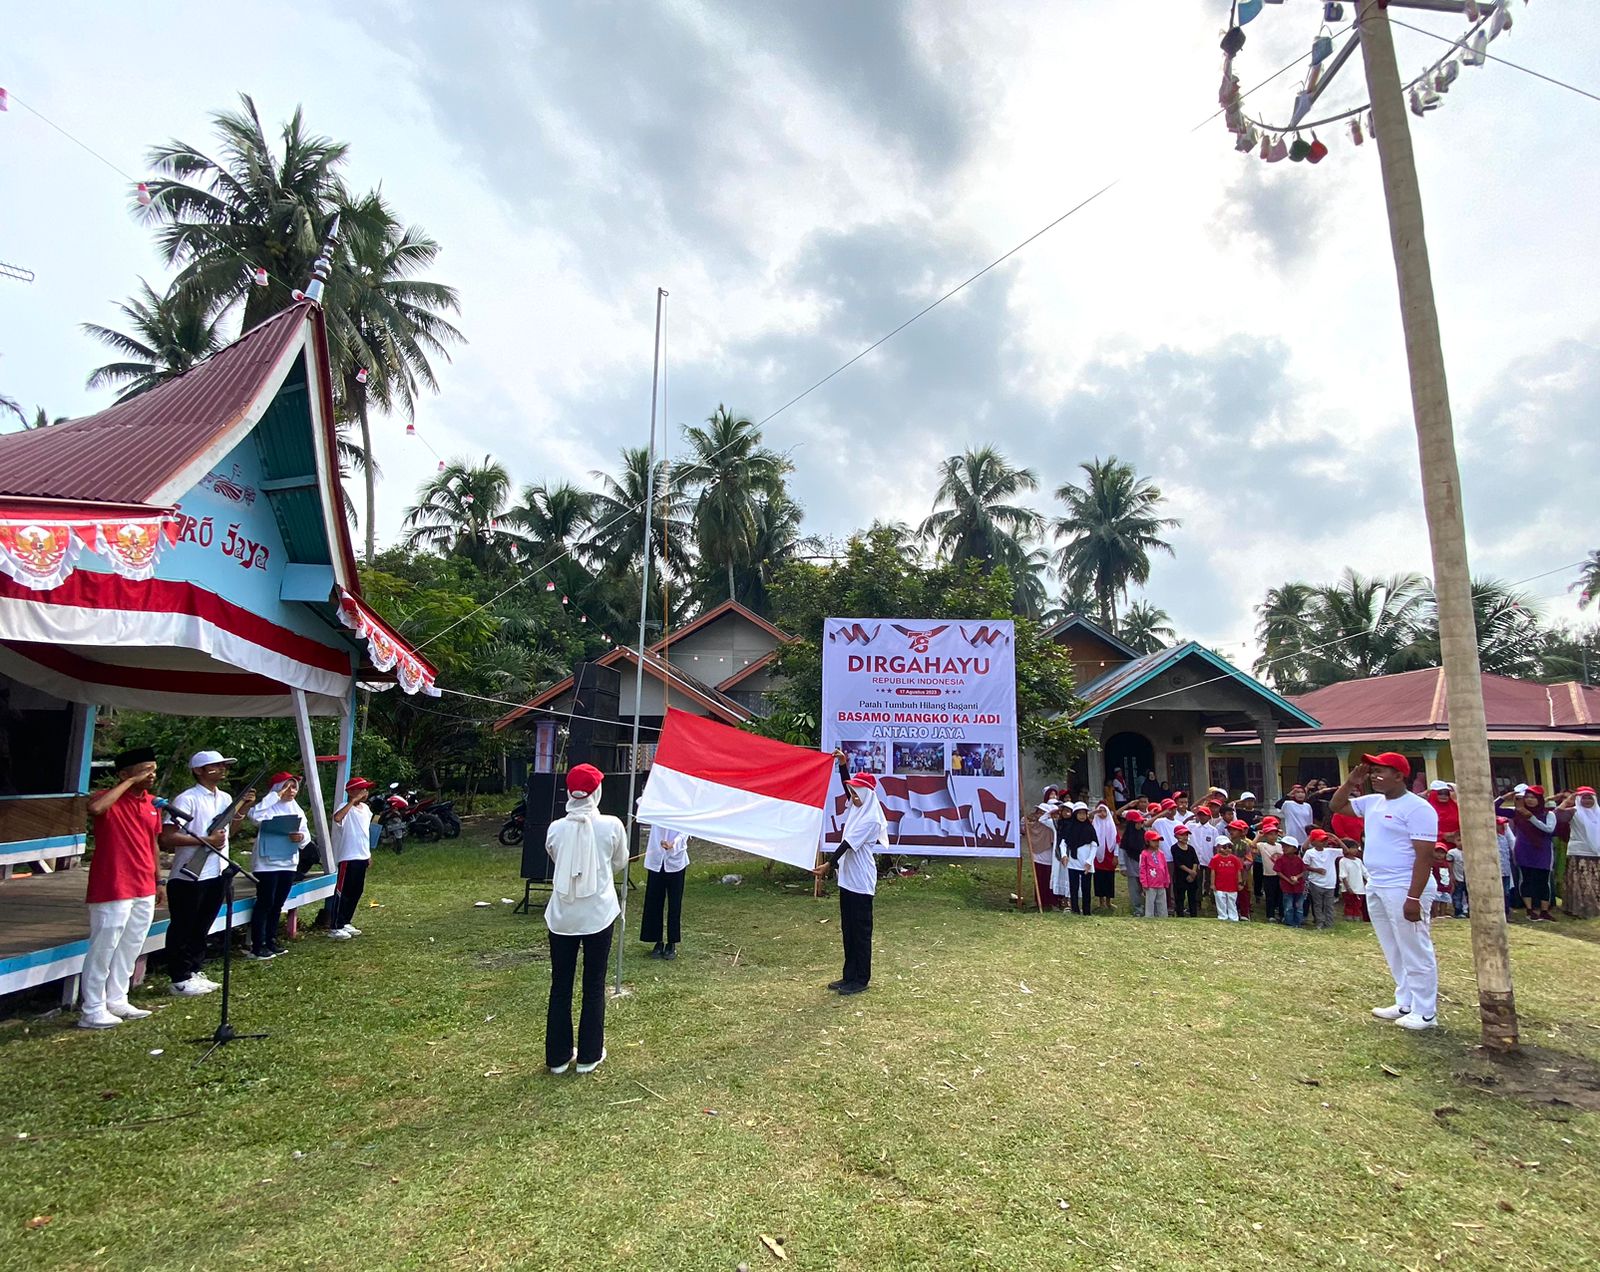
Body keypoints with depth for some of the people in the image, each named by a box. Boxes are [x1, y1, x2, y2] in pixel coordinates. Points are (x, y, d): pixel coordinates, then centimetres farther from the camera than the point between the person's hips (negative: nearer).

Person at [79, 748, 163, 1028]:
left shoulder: (152, 803, 11)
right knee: (104, 949, 0)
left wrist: (159, 880, 18)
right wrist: (130, 782, -26)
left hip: (144, 890, 7)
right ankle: (92, 1011, 10)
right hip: (113, 890, -7)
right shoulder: (109, 798, -10)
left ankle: (116, 1001, 26)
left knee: (130, 948, 14)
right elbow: (95, 808, -36)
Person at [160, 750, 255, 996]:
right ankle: (180, 980, 14)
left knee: (201, 928, 17)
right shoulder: (187, 799, -14)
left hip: (216, 874, 8)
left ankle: (194, 973, 28)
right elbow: (167, 838, -21)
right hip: (188, 877, -8)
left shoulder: (226, 798, 10)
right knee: (182, 929, 5)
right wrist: (206, 841, -21)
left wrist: (243, 808, 10)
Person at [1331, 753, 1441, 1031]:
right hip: (1375, 887, 9)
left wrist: (1414, 898, -23)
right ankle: (1405, 1003, 28)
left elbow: (1424, 855, -19)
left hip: (1404, 889, -9)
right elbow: (1337, 805, 21)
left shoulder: (1417, 808, -15)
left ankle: (1425, 1012, 10)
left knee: (1415, 951, 0)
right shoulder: (1372, 802, 10)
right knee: (1393, 951, 17)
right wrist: (1351, 780, 6)